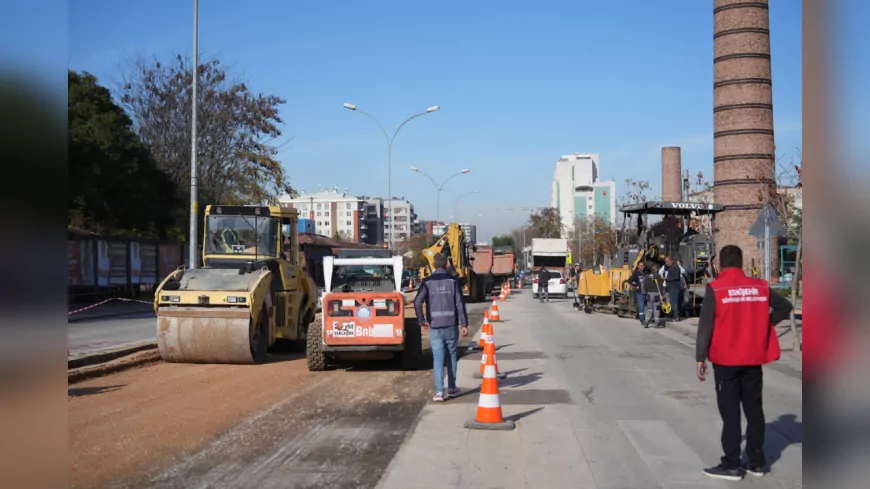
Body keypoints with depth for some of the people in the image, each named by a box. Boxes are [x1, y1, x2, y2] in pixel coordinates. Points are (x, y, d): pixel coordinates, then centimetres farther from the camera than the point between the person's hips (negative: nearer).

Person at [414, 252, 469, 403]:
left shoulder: (427, 282, -1)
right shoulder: (453, 281, -1)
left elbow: (417, 302, -10)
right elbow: (460, 304, -5)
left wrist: (422, 321, 0)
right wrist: (464, 324, -2)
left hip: (435, 327, 0)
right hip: (451, 325, 0)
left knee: (438, 358, 1)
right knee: (452, 356, 15)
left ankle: (439, 391, -7)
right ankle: (452, 387, 24)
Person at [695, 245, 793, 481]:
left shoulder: (715, 288, -10)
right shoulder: (760, 287, 3)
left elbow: (705, 326, -12)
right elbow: (786, 307, 12)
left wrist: (700, 357, -6)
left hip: (726, 360, -4)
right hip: (753, 359, 4)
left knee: (730, 412, 2)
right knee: (754, 410, 14)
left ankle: (732, 465, 3)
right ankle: (757, 462, 20)